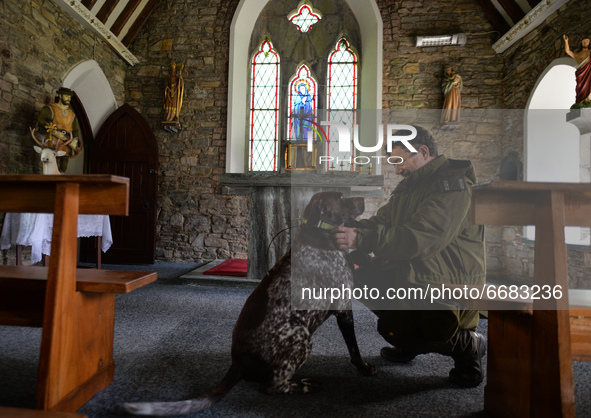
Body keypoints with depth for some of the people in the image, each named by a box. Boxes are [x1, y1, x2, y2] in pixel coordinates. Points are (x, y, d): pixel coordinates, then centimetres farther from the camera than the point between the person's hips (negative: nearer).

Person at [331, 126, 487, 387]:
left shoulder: (453, 186, -18)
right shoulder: (410, 186, 12)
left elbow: (420, 238, -31)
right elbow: (381, 222, 6)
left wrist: (361, 240, -35)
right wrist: (348, 230, -12)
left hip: (452, 287, -9)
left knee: (392, 329, -23)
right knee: (364, 278, -1)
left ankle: (467, 344, 5)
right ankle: (409, 344, 17)